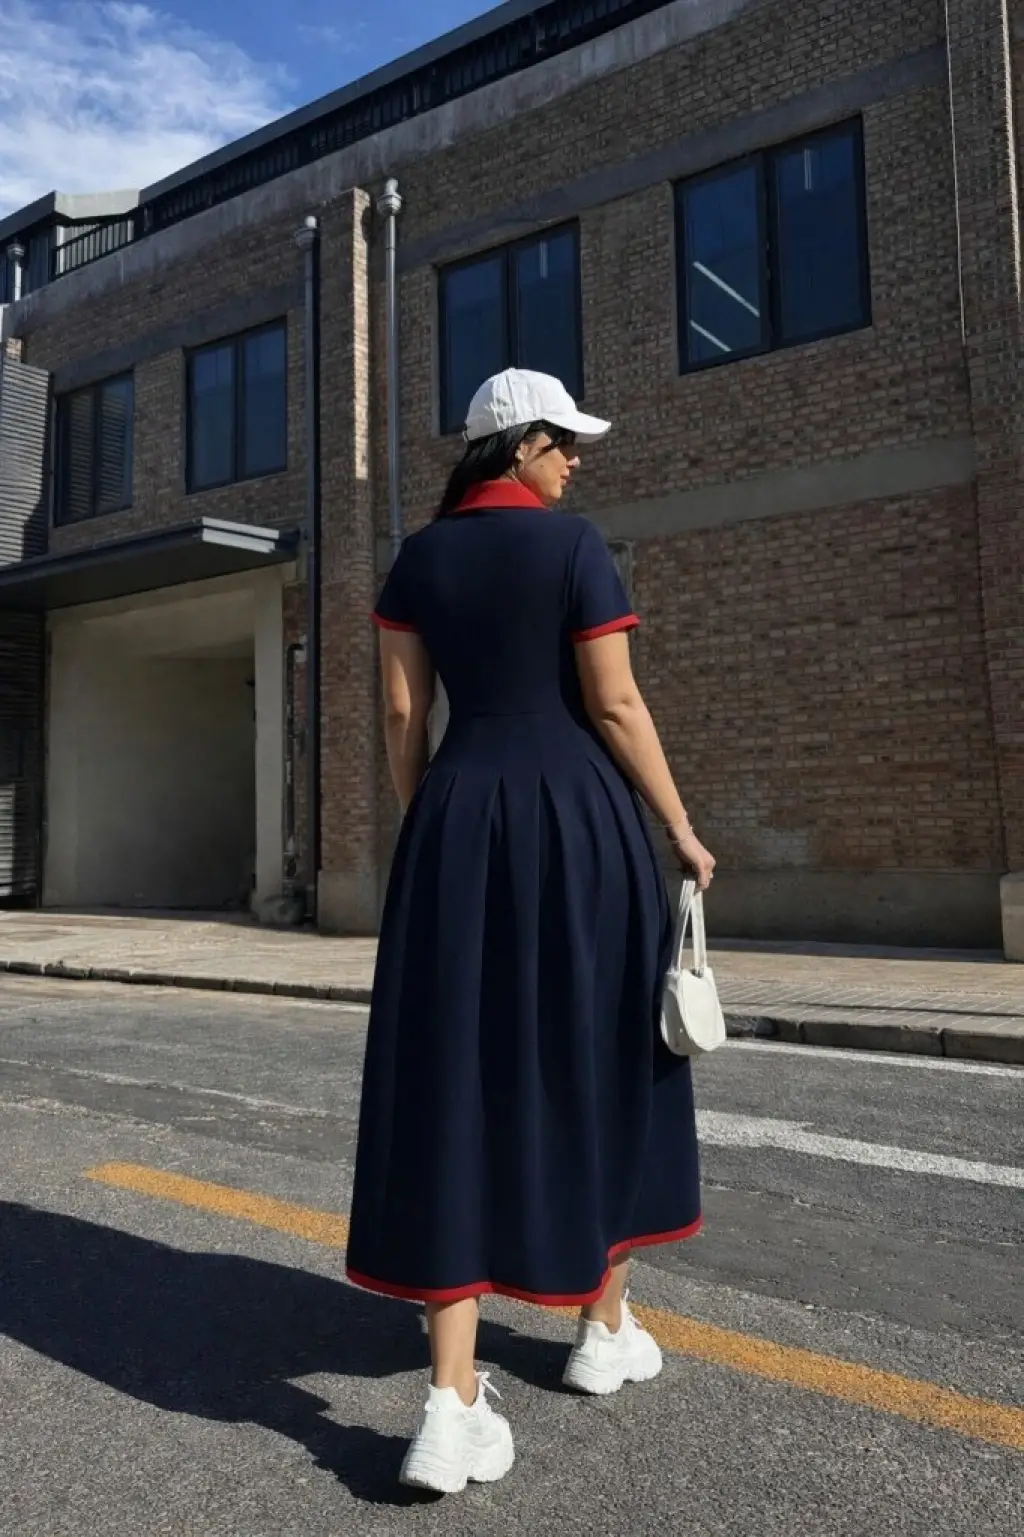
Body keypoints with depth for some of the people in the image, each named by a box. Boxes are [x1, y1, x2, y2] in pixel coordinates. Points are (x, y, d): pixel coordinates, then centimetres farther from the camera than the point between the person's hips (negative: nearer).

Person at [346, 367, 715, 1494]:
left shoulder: (419, 557, 11)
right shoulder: (573, 545, -4)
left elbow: (400, 712, 8)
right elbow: (615, 704, -8)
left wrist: (427, 834, 15)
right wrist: (681, 831, 1)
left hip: (459, 819, 4)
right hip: (576, 818, -3)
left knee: (459, 1076, 1)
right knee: (596, 1061, 12)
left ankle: (453, 1401, -3)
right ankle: (605, 1326, 29)